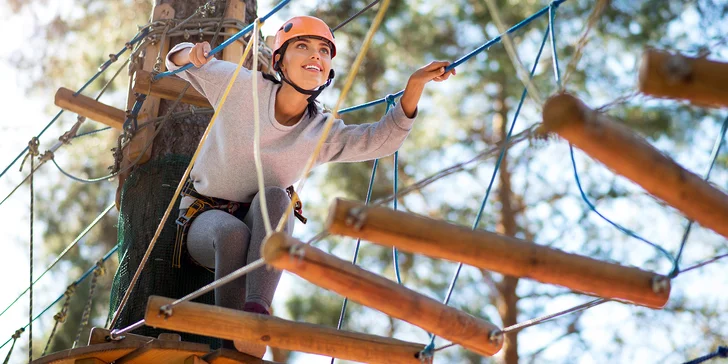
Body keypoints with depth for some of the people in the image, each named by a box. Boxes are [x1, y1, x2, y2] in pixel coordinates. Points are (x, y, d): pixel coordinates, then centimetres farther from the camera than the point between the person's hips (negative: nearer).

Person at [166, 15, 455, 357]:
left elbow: (383, 138, -6)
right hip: (204, 217, -2)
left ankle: (257, 308, -51)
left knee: (275, 197, -33)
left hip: (261, 233, 2)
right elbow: (178, 60, 3)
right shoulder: (243, 88, -10)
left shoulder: (321, 133, -4)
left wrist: (416, 82, -18)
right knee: (233, 233, -38)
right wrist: (192, 54, -23)